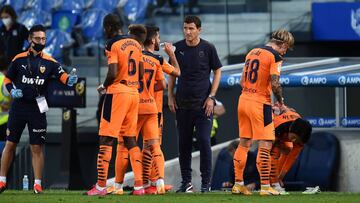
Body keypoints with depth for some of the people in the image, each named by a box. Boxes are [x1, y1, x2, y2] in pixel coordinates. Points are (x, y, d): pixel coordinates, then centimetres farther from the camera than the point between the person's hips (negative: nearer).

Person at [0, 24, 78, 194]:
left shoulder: (49, 62, 0)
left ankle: (37, 184, 4)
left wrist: (70, 80, -35)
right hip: (18, 106, 0)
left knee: (37, 147, 0)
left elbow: (62, 76, -12)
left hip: (37, 108, 0)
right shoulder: (19, 59, 2)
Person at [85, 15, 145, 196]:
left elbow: (112, 74, -18)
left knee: (106, 140, -4)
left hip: (117, 93, -7)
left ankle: (101, 186, -7)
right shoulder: (135, 44, 12)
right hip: (134, 93, 7)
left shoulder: (113, 44, -10)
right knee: (130, 139, 12)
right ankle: (139, 185, 7)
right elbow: (141, 74, 14)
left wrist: (104, 87, -1)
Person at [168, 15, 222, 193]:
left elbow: (217, 72, 3)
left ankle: (206, 182, -2)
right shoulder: (178, 48, 5)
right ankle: (186, 181, 14)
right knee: (184, 143, 6)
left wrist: (211, 97, -5)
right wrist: (170, 96, 7)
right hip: (182, 103, 3)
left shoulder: (207, 48, -2)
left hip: (203, 103, -3)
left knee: (204, 141, -9)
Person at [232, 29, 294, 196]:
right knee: (265, 145, -4)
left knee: (244, 143, 13)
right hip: (260, 104, -7)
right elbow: (275, 83, -18)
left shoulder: (252, 52, 14)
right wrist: (280, 102, -4)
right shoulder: (275, 56, -9)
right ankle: (265, 186, -5)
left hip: (243, 100, 7)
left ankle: (238, 184, 15)